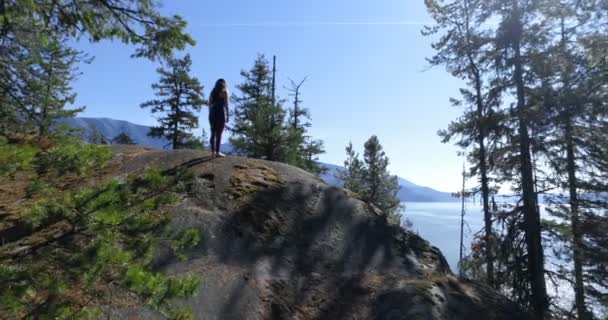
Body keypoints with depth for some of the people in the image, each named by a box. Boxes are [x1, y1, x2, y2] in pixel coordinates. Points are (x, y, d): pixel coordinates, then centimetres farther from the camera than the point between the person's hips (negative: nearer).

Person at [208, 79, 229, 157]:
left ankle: (213, 152, 10)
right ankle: (217, 152, -7)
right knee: (219, 134, -5)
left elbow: (210, 105, 12)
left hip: (213, 113, 5)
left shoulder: (212, 92, 15)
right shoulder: (224, 92, 2)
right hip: (221, 113, -5)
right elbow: (226, 105, -4)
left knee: (213, 134, 9)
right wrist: (227, 116, -2)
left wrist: (211, 115, 15)